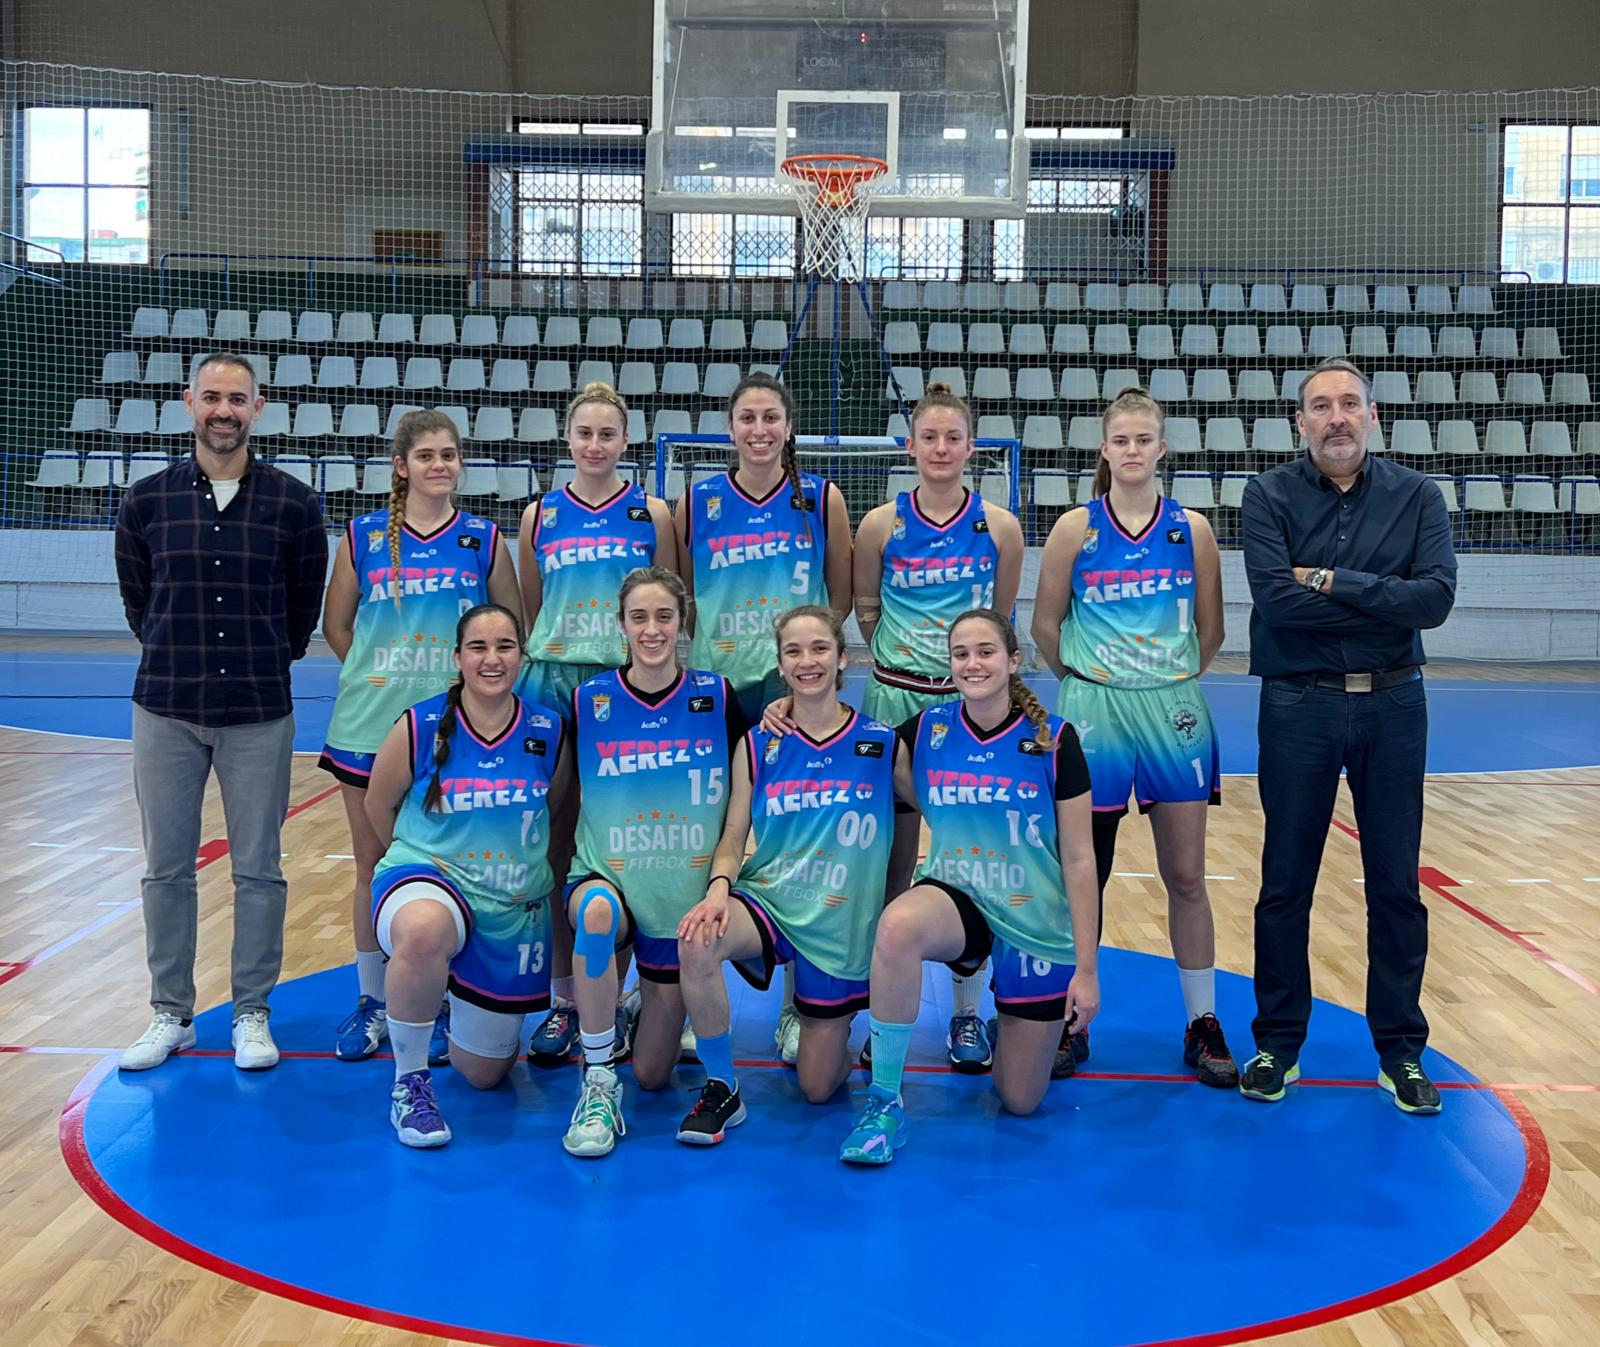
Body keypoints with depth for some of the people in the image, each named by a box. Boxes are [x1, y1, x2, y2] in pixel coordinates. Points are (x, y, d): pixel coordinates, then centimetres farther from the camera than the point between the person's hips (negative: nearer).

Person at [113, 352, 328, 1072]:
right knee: (166, 870, 8)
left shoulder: (293, 504, -2)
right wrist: (178, 662, 13)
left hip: (259, 714, -1)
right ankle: (171, 1014, 21)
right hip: (166, 711, 1)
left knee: (258, 871, 5)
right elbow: (136, 600, 13)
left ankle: (252, 1013, 18)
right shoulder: (145, 501, 2)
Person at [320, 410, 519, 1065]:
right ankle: (372, 1003, 23)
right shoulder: (363, 536, 4)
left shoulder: (485, 539, 2)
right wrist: (378, 678, 5)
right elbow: (335, 624, 11)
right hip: (370, 730, 1)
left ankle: (440, 1006, 18)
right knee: (373, 868, 9)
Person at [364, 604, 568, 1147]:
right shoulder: (419, 727, -10)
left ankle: (453, 997, 48)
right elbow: (378, 805, 5)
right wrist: (421, 862, 9)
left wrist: (524, 865, 11)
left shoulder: (549, 733, -6)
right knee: (424, 930, -43)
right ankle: (409, 1080, -18)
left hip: (513, 912, 3)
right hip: (428, 880, -3)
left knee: (484, 1074, 12)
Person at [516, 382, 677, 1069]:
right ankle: (562, 999, 13)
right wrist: (537, 664, 6)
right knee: (558, 842, 4)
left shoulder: (651, 513, 5)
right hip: (553, 684, 2)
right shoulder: (539, 514, 8)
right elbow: (527, 613, 15)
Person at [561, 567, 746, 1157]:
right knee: (598, 911, -40)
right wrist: (578, 875, -2)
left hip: (688, 892, 1)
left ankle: (655, 1001, 40)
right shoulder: (588, 700, -4)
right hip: (606, 878, -1)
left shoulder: (717, 696, -4)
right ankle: (598, 1083, -21)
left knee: (652, 1074, 4)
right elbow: (572, 799, 7)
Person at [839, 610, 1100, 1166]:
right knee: (897, 925, -37)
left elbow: (1079, 859, -8)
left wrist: (1087, 969, -9)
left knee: (1019, 1100, 7)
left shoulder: (1053, 739, -11)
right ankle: (884, 1100, -21)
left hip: (1036, 926, -1)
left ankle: (1008, 1025, 43)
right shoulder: (926, 729, -4)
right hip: (955, 897, 1)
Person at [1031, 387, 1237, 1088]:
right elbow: (1046, 625, 4)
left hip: (1174, 713, 1)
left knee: (1187, 877, 6)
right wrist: (1086, 679, 9)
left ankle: (1203, 1025, 18)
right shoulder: (1076, 528, -1)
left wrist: (1173, 679, 9)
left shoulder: (1191, 528, 2)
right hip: (1095, 714, -1)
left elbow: (1211, 629, 9)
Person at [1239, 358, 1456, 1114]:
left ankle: (1401, 1050, 22)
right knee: (1286, 885, 7)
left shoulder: (1415, 497, 2)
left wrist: (1332, 581, -16)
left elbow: (1436, 597, -13)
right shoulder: (1269, 497, -2)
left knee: (1395, 886, 8)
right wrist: (1384, 601, -13)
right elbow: (1275, 598, -17)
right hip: (1298, 707, -1)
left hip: (1393, 707, 1)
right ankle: (1278, 1044, 21)